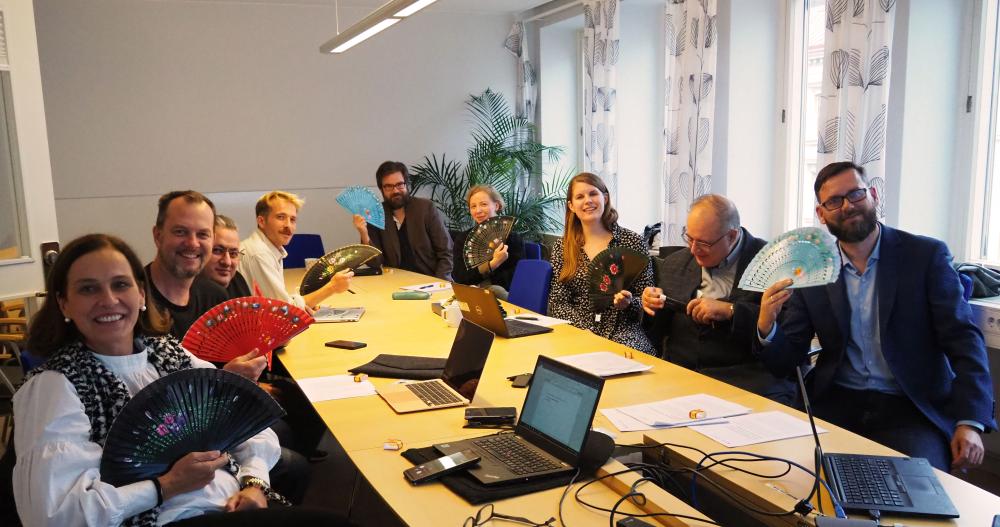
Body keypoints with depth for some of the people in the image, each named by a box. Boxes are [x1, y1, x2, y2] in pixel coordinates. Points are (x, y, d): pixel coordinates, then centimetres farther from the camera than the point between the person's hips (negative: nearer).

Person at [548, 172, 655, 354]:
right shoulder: (562, 247, 8)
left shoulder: (633, 241, 3)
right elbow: (558, 303, 4)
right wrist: (586, 332, -13)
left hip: (622, 330, 0)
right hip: (579, 332, 1)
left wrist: (628, 303, -17)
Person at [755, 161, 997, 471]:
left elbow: (964, 340, -4)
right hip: (836, 407, 2)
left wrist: (970, 423, -16)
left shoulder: (927, 256, -1)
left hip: (913, 410, -1)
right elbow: (785, 362, 4)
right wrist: (766, 327, -19)